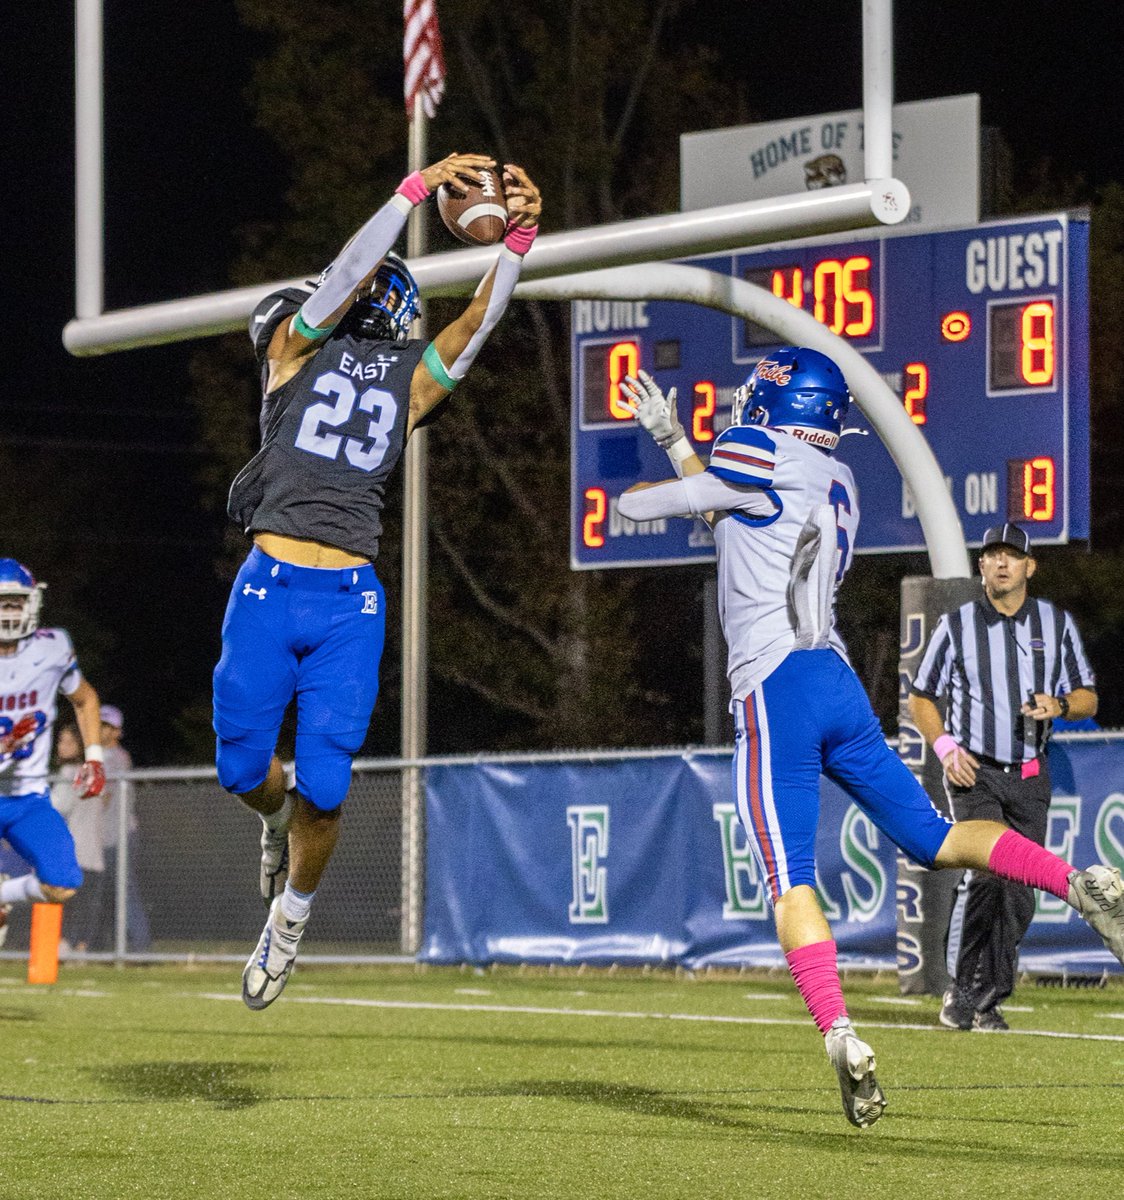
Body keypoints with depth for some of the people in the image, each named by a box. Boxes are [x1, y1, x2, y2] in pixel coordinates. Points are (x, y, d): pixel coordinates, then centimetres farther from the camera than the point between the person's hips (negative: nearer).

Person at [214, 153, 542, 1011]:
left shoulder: (411, 379, 16)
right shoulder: (298, 345, 9)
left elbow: (479, 321, 4)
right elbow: (345, 275, -7)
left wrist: (518, 238, -11)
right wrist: (416, 190, -15)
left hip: (350, 602, 1)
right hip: (270, 586, -1)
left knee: (323, 785, -5)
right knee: (244, 766, 3)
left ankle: (291, 915, 19)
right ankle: (281, 824, 39)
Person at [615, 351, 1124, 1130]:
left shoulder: (767, 457, -4)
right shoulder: (836, 483, 19)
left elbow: (681, 501, 7)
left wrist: (633, 498, 30)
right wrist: (672, 439, 39)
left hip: (777, 687, -8)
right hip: (838, 681, 8)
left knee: (790, 880, -11)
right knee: (930, 837, 11)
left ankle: (842, 1038, -25)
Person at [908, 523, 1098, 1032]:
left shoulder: (1057, 623, 7)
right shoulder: (956, 624, 2)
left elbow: (1088, 699, 10)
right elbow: (921, 698, 9)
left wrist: (1060, 705, -13)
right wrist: (945, 746, -9)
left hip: (1030, 778, 3)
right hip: (974, 773, -3)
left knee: (1018, 894, 1)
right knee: (987, 870, -22)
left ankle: (988, 1000, 13)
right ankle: (960, 990, -12)